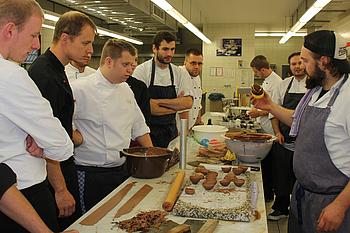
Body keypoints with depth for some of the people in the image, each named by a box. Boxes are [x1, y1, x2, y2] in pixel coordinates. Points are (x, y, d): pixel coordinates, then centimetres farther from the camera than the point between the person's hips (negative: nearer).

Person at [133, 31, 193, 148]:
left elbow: (188, 103, -5)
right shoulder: (141, 70, -9)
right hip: (148, 132, -4)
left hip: (170, 131, 4)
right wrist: (175, 105, -8)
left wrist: (158, 101, -15)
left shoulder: (179, 73, 5)